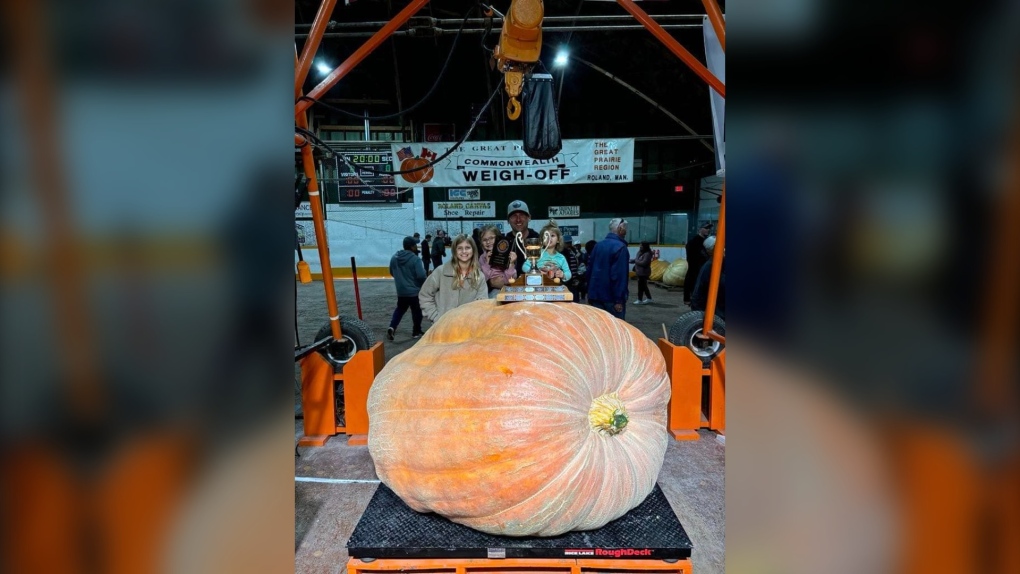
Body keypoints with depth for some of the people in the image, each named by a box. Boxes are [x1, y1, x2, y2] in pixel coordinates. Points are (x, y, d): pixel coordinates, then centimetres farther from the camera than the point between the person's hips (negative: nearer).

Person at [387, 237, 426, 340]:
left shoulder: (394, 257, -1)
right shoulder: (415, 259, -21)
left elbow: (392, 272, 10)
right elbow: (421, 275, -25)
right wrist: (423, 283, -3)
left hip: (401, 291, 5)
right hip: (415, 291, -5)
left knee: (400, 309, 20)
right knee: (417, 312, 11)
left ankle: (392, 327, 3)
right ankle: (416, 332, 21)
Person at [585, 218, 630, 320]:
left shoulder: (598, 245, 11)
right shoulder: (620, 247, -14)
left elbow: (590, 269, 16)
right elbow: (619, 275, -20)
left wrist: (590, 294, 21)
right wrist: (619, 300, -19)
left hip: (595, 294, 7)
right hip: (611, 297, -7)